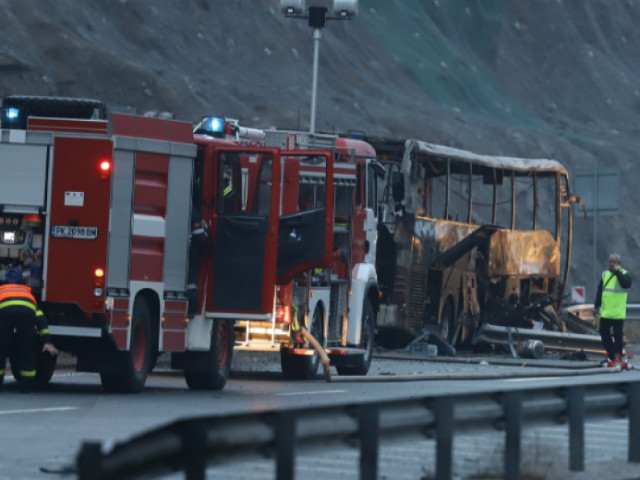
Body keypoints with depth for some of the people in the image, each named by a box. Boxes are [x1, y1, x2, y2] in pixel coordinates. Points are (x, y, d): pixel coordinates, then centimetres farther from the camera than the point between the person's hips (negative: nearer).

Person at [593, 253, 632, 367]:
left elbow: (627, 284, -24)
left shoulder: (624, 274, -1)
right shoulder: (605, 274, 14)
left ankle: (618, 358, 0)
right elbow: (599, 291, 17)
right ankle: (612, 356, 18)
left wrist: (617, 271, -19)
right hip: (605, 312, 6)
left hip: (618, 313, -6)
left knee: (617, 335, -4)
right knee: (604, 333, 8)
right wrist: (596, 306, 13)